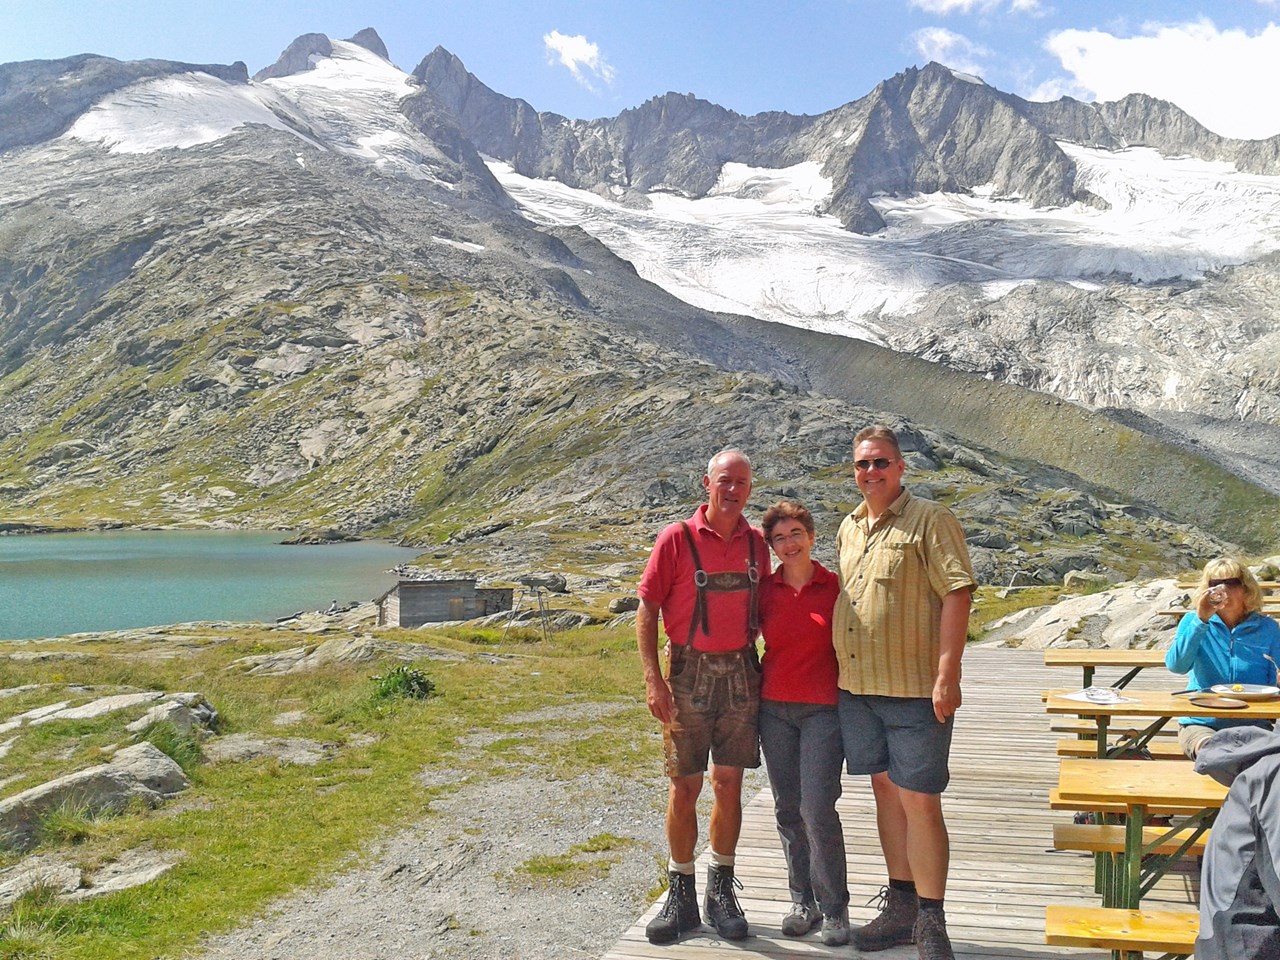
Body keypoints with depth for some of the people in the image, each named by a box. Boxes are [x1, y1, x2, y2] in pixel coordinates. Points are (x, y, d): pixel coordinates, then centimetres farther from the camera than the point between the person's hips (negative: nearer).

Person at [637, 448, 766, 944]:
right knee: (684, 787, 3)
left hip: (741, 671, 3)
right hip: (689, 671, -3)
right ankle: (681, 894, 17)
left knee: (729, 784, 8)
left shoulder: (756, 542, 6)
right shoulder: (677, 539, -6)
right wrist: (653, 679, -12)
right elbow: (647, 611, -5)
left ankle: (722, 890, 22)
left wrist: (763, 667, 8)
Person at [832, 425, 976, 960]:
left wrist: (946, 675, -19)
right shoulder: (848, 529, 15)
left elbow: (957, 593, -13)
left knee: (919, 801, -3)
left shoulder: (930, 520, -6)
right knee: (885, 790, 15)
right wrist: (840, 672, 18)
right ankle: (900, 906, 27)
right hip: (857, 688, 7)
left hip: (915, 690, -7)